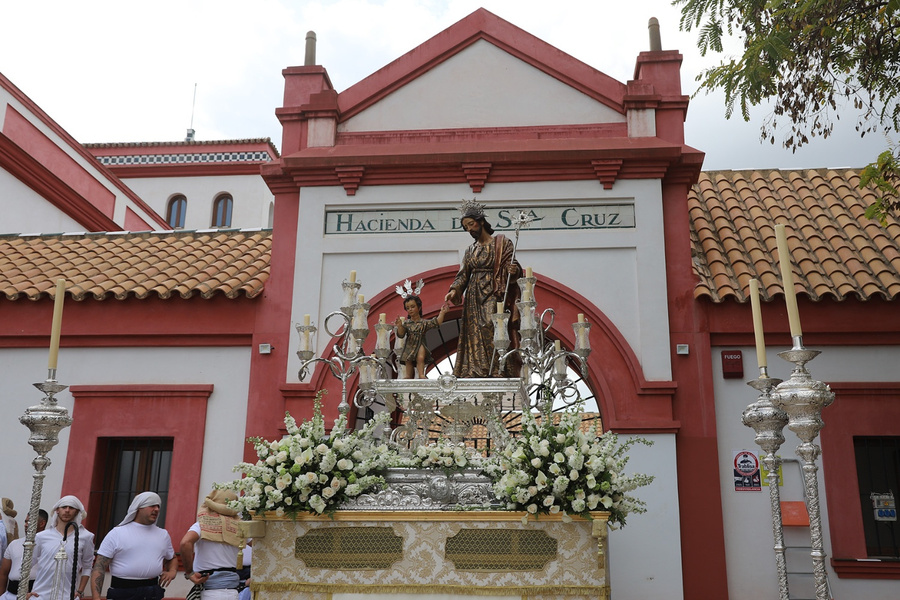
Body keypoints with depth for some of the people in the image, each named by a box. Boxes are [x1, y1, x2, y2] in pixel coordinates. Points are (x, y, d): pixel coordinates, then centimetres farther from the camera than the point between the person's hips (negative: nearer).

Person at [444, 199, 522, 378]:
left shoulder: (501, 243, 3)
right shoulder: (470, 250, 18)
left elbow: (510, 267, -3)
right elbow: (463, 274, 12)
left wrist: (513, 270, -26)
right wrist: (454, 290, -5)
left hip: (492, 296, -5)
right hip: (473, 298, 5)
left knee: (492, 334, -16)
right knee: (474, 338, -1)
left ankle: (496, 373, -17)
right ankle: (474, 374, -1)